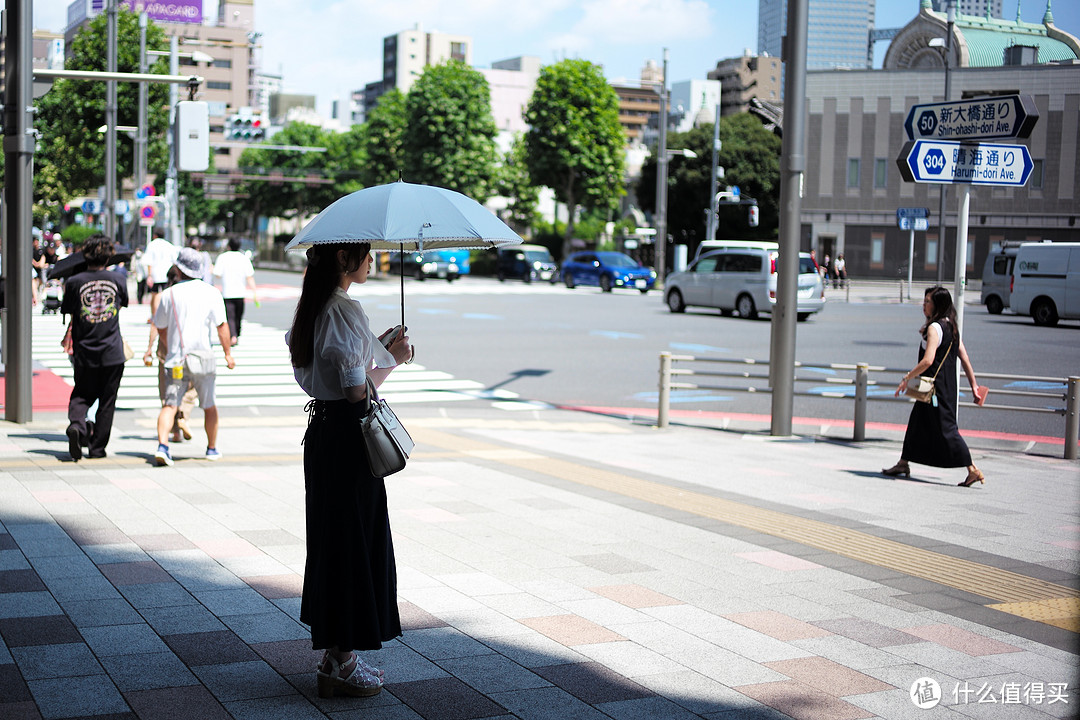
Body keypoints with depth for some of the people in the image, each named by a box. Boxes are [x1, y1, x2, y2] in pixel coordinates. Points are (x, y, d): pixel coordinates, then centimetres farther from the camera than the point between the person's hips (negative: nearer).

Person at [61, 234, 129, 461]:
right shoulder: (118, 279, -3)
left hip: (84, 351, 0)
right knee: (107, 400, 10)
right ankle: (97, 447, 12)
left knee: (81, 395, 15)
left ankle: (76, 424, -14)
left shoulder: (74, 282, -7)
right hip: (112, 352, 0)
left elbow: (66, 310, 4)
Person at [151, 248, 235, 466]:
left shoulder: (168, 294, 2)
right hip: (202, 357, 0)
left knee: (170, 405, -3)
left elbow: (161, 327, 12)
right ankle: (212, 448, 27)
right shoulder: (211, 293, -1)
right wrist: (228, 354, 6)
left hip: (175, 359, 0)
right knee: (209, 406, 15)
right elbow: (221, 326, -3)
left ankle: (162, 446, -23)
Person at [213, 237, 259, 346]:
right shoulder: (244, 258, 0)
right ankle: (237, 336, 27)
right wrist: (255, 293, -4)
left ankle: (233, 336, -23)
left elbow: (217, 275, -7)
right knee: (238, 316, 16)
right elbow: (250, 277, -5)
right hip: (240, 292, 2)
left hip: (227, 293, -2)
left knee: (230, 317, -5)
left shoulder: (222, 257, -4)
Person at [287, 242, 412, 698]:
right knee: (355, 540, -1)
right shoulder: (345, 310, -18)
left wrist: (377, 349, 17)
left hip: (322, 429, 10)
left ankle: (335, 655, 25)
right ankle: (340, 666, 6)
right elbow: (356, 387, -21)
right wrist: (392, 359, -6)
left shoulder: (314, 306, 12)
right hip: (348, 435, -10)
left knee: (331, 538, 15)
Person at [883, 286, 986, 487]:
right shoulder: (951, 327, 11)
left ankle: (973, 471, -7)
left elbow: (928, 360, -25)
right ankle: (903, 464, 25)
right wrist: (973, 385, 18)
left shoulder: (934, 328, -16)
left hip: (937, 387, -10)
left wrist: (907, 378, -16)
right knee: (916, 424, 17)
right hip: (949, 386, 10)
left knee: (946, 428, -7)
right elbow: (965, 358, 13)